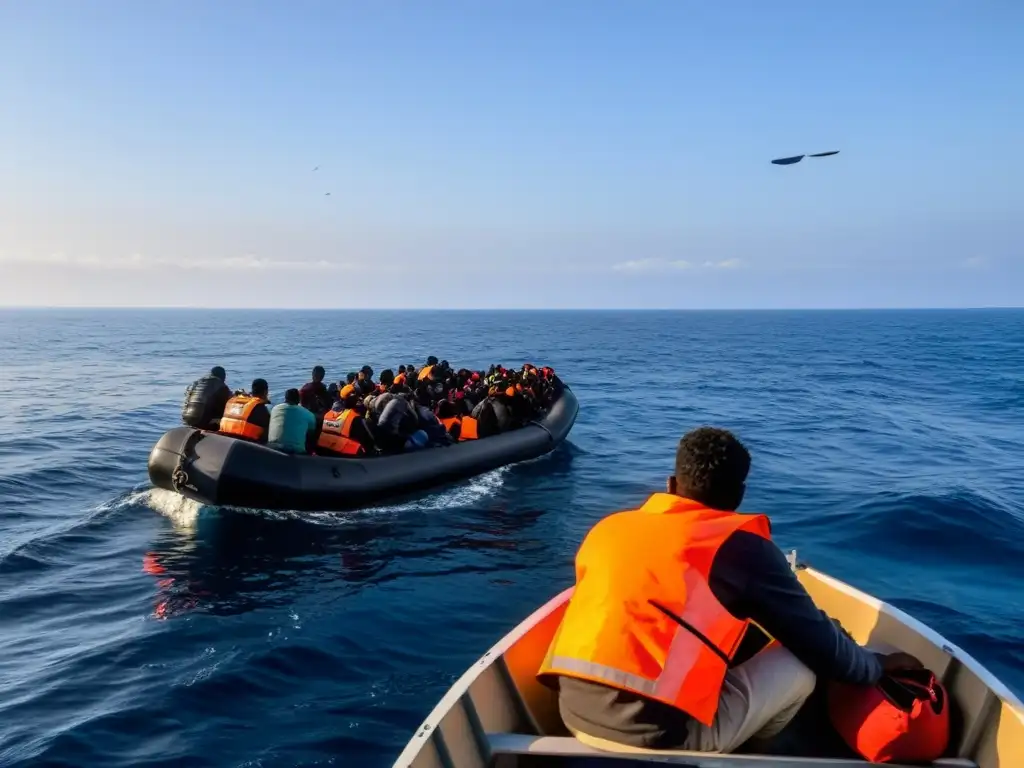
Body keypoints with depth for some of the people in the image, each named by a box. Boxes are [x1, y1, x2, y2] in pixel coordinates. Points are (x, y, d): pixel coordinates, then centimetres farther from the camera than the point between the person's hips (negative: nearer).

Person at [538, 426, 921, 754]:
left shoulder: (609, 527, 12)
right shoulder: (743, 547, -1)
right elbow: (817, 639, 10)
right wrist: (876, 666, 30)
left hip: (575, 715, 6)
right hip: (658, 733, -6)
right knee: (802, 665, 13)